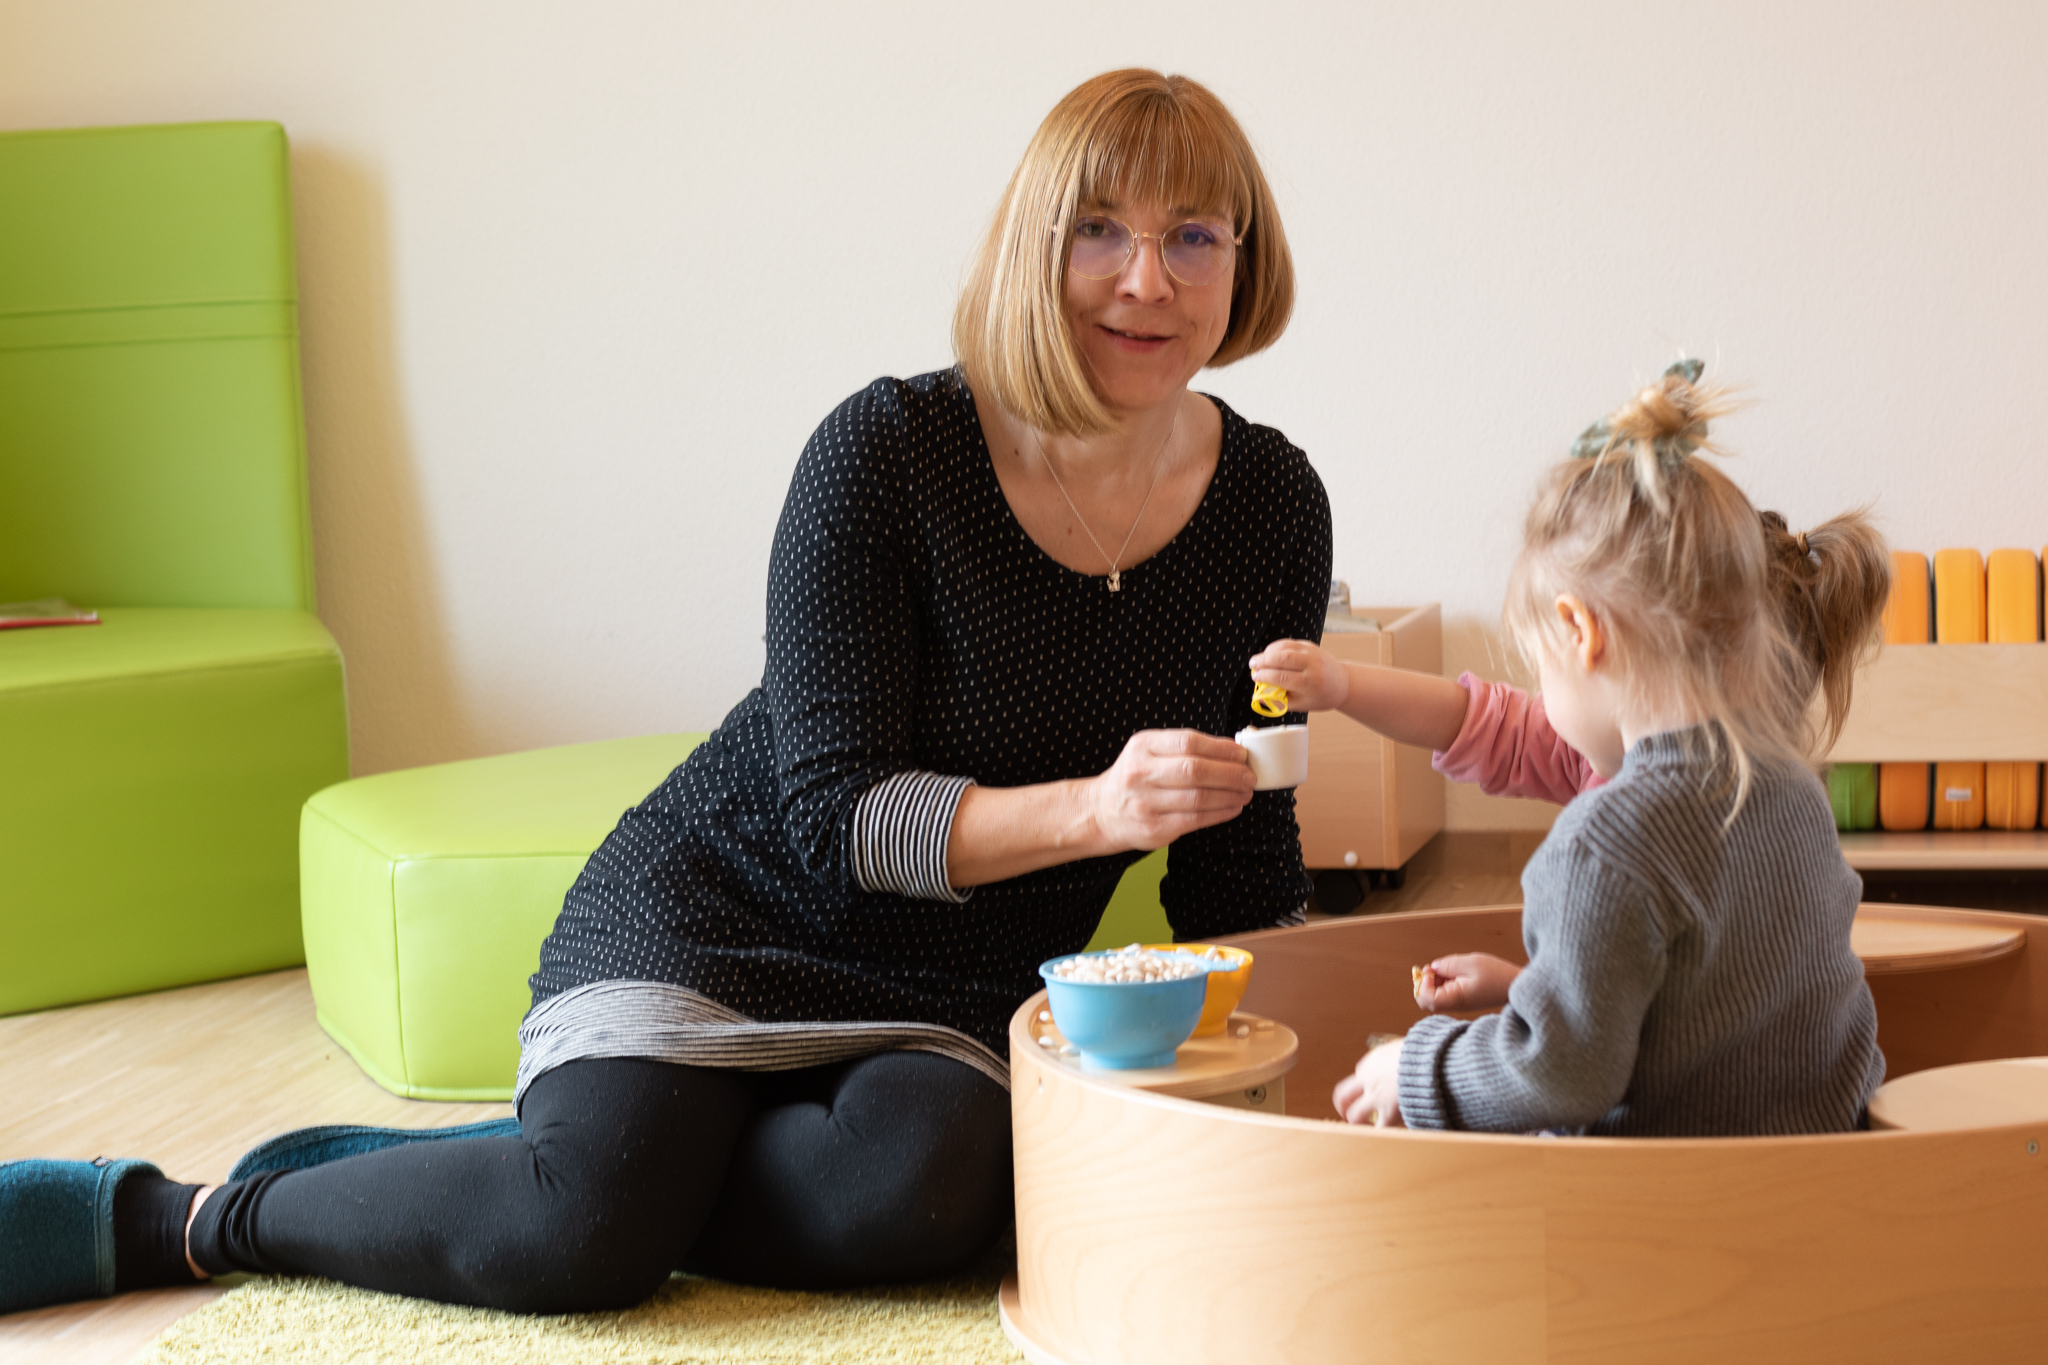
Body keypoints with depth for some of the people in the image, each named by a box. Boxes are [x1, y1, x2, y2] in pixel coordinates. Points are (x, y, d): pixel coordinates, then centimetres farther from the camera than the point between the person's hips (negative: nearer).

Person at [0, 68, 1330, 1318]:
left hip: (960, 991, 3)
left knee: (919, 1193, -32)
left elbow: (1241, 874, 6)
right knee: (587, 1232, -29)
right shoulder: (887, 450, -16)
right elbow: (836, 814, -18)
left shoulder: (1272, 502, -3)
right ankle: (193, 1218, -5)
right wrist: (1089, 809, -33)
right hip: (723, 909, -3)